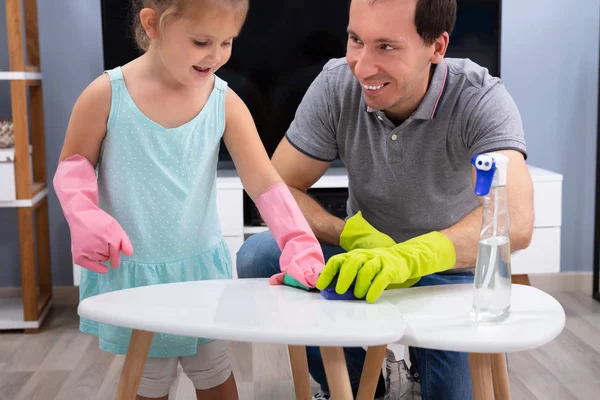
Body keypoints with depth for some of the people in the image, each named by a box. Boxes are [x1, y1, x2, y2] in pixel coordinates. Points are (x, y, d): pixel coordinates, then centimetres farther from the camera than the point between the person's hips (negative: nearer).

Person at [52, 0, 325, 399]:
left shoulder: (225, 102, -9)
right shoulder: (107, 95, -13)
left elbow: (265, 182, -11)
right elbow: (73, 166, -1)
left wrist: (300, 245, -23)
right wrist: (85, 217, -20)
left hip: (202, 270, 2)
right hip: (131, 274, -1)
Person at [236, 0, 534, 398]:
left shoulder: (481, 99, -23)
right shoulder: (336, 85, -15)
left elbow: (515, 221, -39)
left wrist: (408, 257, -55)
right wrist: (355, 235, -29)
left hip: (453, 274, -2)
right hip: (366, 256, 3)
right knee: (258, 258, -21)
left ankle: (422, 366, 16)